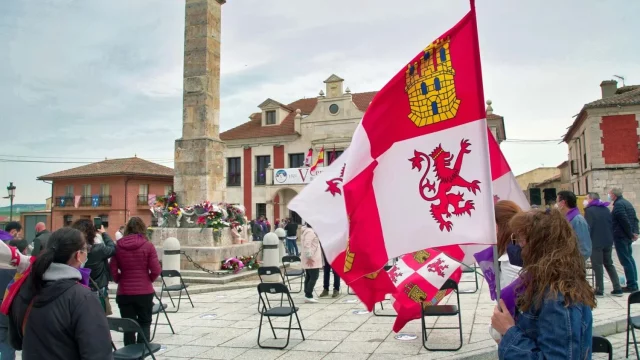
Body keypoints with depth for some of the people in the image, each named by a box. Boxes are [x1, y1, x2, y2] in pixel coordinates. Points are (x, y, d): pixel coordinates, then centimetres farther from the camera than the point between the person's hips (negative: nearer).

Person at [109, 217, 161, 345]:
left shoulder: (118, 246, -3)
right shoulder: (148, 245, -8)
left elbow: (113, 270, -3)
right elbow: (156, 270, -10)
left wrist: (121, 281, 14)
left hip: (124, 292, 2)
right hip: (145, 291, -1)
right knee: (144, 324, 12)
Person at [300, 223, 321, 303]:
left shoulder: (307, 230, 16)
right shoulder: (310, 231, -17)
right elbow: (306, 245, -26)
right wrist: (309, 257, -27)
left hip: (310, 258, 11)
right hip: (311, 259, -11)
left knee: (309, 277, 11)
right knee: (314, 277, -9)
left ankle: (307, 295, 14)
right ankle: (308, 296, -9)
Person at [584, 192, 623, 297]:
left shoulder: (589, 210, -9)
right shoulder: (606, 209, 13)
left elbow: (588, 228, -15)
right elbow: (611, 225, 15)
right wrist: (611, 239, 20)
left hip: (596, 243, -7)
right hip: (608, 242, 7)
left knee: (597, 266, -2)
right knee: (609, 264, 15)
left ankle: (599, 290, 0)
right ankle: (617, 289, 14)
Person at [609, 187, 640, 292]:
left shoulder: (618, 205, -15)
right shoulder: (627, 203, 15)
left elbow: (625, 221, -22)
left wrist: (631, 234, -14)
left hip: (620, 236, -10)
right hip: (628, 237, 10)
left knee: (626, 261, -6)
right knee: (629, 258, 17)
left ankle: (632, 285, -5)